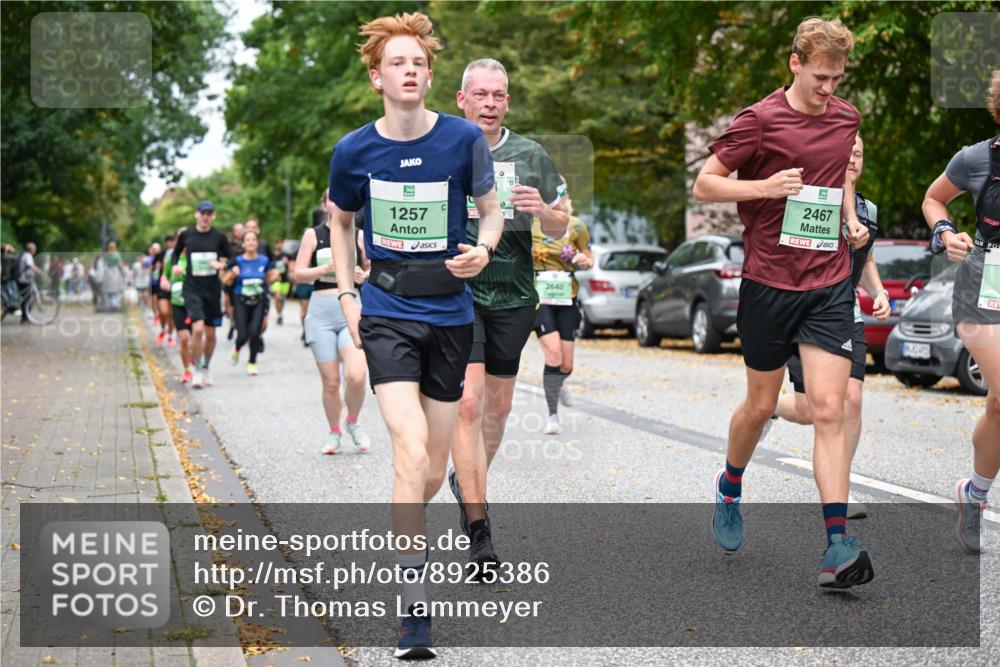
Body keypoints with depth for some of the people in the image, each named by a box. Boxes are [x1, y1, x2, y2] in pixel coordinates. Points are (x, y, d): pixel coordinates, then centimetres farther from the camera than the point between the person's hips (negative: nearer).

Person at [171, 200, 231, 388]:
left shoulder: (219, 237, 0)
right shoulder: (186, 235, 0)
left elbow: (230, 259, 9)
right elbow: (176, 252, 17)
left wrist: (222, 264, -12)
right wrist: (175, 266, -2)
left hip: (213, 289, 2)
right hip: (192, 288, -2)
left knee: (210, 333, 9)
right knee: (197, 329, -18)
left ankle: (206, 368, 32)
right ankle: (197, 371, -4)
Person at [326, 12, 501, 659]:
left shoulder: (464, 138, -5)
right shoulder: (355, 150, -3)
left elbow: (491, 208, 8)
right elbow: (340, 221, 15)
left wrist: (484, 249, -14)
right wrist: (347, 294, 7)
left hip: (450, 314, 2)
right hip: (386, 314, -2)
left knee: (434, 470, 8)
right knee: (411, 451, -19)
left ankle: (404, 536, 40)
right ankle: (416, 608, -13)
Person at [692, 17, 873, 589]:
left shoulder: (847, 118, 8)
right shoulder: (760, 120, -7)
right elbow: (704, 183, -5)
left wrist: (851, 221, 11)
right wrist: (765, 187, -19)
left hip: (830, 284, 3)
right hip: (769, 282, -3)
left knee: (830, 409, -8)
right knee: (761, 405, 10)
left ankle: (838, 546, -12)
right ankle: (730, 488, 41)